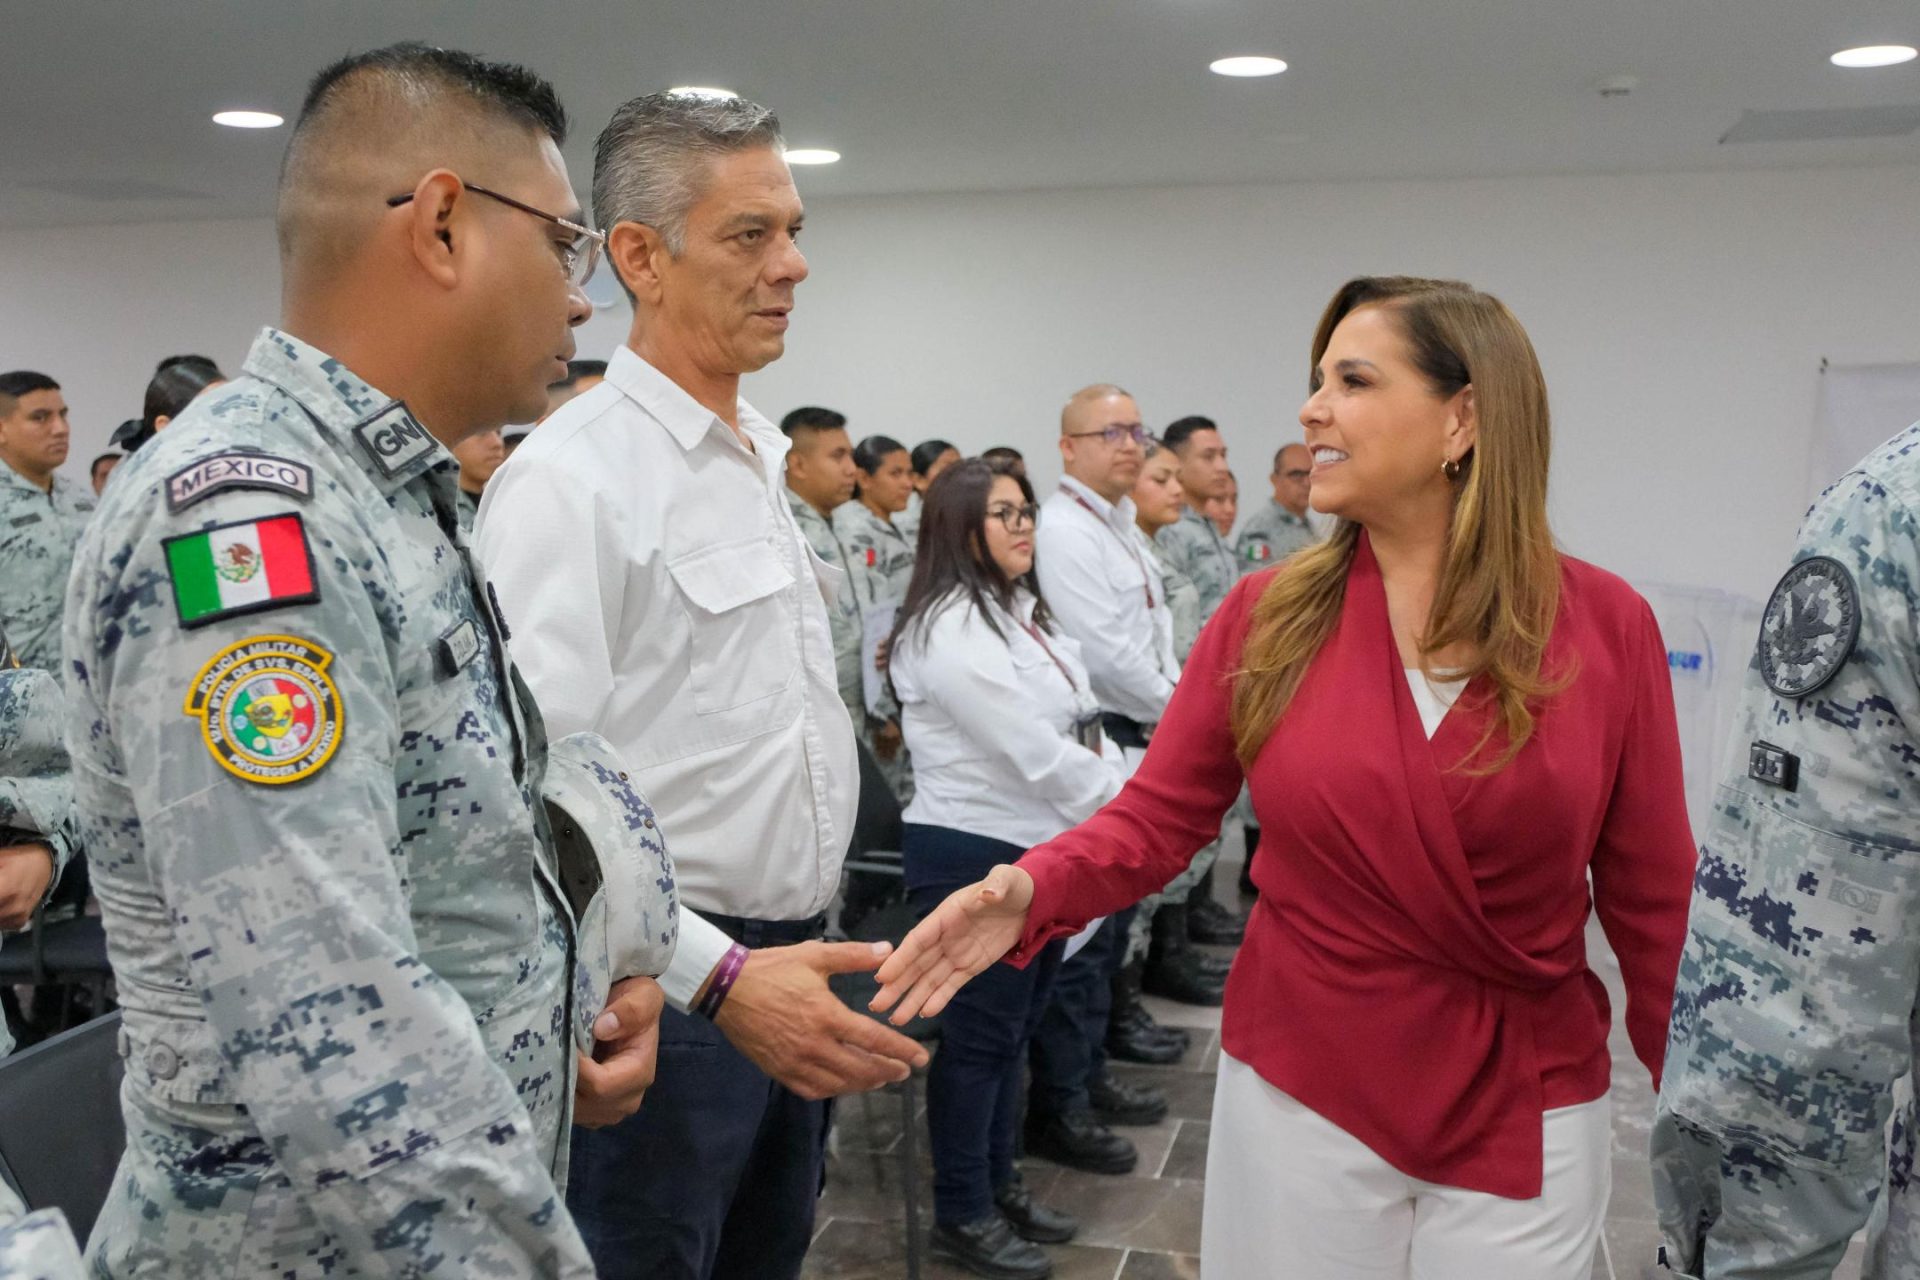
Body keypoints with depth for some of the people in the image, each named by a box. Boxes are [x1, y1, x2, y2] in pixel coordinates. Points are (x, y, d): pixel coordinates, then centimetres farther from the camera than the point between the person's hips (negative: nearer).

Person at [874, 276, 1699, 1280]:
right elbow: (1156, 816, -4)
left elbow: (1652, 896, -2)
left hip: (1527, 1120, 0)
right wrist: (1031, 891, -23)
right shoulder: (1266, 615, -6)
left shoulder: (1605, 626, -7)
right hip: (1295, 1098, 1)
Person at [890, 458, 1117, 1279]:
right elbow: (1033, 753, -22)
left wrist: (1130, 793, -3)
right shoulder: (948, 628, -18)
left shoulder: (1024, 614, 12)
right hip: (974, 854, -9)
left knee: (1017, 1026, 18)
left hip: (1039, 847, 9)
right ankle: (962, 1214, 17)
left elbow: (1082, 729, 12)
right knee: (978, 1032, 2)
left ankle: (998, 1184, 33)